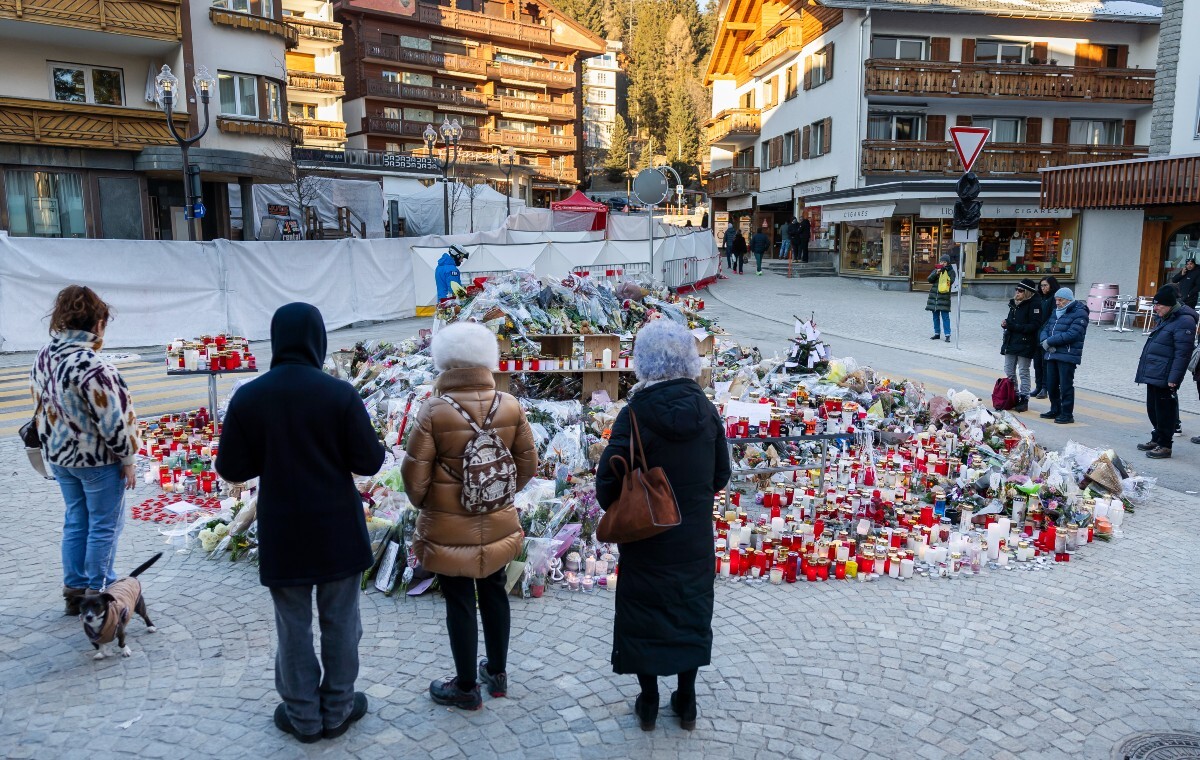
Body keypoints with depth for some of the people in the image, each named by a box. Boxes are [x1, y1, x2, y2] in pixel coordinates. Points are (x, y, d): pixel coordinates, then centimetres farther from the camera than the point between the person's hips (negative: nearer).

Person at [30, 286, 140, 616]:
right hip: (97, 459, -8)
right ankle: (99, 592, 18)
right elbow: (113, 421, -22)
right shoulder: (90, 366, -26)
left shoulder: (43, 357, 0)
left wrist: (54, 446, 20)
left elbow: (41, 407, 10)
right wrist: (127, 458, -10)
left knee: (75, 521, 19)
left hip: (59, 455, 8)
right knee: (104, 526, 7)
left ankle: (74, 588, 28)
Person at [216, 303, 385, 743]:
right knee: (340, 623, 14)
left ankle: (303, 716, 27)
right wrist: (377, 445, 10)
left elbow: (231, 469, -3)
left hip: (282, 533, 1)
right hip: (337, 530, -1)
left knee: (294, 628, 14)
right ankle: (337, 710, 27)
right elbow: (369, 462, -11)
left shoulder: (247, 398, -8)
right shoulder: (340, 393, -14)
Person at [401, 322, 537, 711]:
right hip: (498, 523, 4)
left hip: (449, 528, -4)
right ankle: (497, 672, 36)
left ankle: (466, 687, 24)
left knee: (459, 602, 9)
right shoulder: (511, 406, -7)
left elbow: (414, 473, -13)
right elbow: (528, 464, 1)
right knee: (493, 592, 20)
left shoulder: (434, 410, -18)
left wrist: (423, 504, 8)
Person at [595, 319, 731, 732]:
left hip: (645, 538, -4)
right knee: (690, 610, 19)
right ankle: (686, 700, 31)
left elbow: (608, 479, -18)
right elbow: (721, 474, 2)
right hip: (695, 537, 4)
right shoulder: (705, 408, -6)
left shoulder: (635, 413, -20)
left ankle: (649, 703, 26)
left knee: (643, 614, 13)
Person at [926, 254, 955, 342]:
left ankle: (947, 335, -8)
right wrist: (936, 273, -12)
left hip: (944, 296, -4)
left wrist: (944, 272, -16)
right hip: (934, 295, 4)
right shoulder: (936, 270, 11)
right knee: (935, 316, 10)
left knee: (945, 316, -9)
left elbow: (950, 282, -11)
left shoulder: (951, 271, 1)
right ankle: (937, 333, 19)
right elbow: (929, 279, 2)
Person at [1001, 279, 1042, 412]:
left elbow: (1034, 326, -19)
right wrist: (1006, 323, -3)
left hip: (1025, 344, -8)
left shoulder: (1034, 304, -12)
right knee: (1009, 371, 11)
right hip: (1011, 342, 8)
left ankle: (1024, 400, 7)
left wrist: (1013, 326, -20)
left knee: (1023, 372, -1)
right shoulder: (1015, 303, 11)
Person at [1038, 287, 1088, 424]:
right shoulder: (1056, 312, 18)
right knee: (1051, 385, 13)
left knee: (1066, 385, -5)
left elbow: (1072, 334, -19)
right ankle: (1055, 410, 27)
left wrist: (1050, 341, -16)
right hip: (1052, 354, 8)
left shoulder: (1079, 313, -8)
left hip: (1068, 356, -8)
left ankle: (1067, 414, 3)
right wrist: (1045, 342, -7)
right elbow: (1045, 329, 15)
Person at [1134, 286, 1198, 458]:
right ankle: (1157, 439, 30)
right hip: (1153, 374, 10)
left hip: (1164, 378, -9)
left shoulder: (1184, 321, -14)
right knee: (1153, 408, 17)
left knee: (1164, 410, -2)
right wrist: (1145, 371, 23)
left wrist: (1173, 378, -22)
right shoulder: (1165, 319, 16)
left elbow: (1182, 353, -19)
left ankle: (1165, 445, 6)